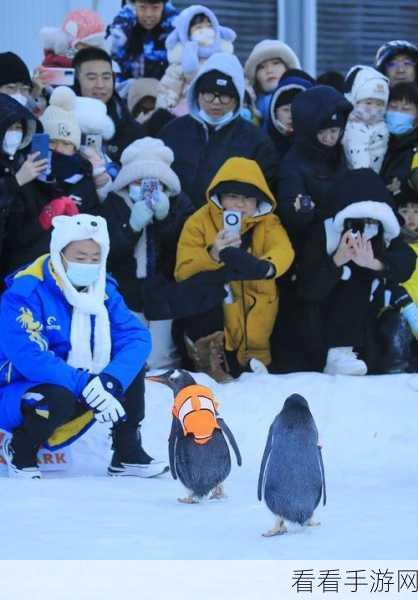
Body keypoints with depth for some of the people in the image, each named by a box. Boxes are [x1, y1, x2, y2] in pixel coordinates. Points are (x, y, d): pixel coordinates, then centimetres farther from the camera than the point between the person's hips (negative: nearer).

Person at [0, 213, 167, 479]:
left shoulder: (102, 288, -1)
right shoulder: (24, 292, -21)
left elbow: (137, 337, -12)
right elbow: (27, 356, -32)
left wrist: (110, 380, -31)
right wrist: (86, 386, -39)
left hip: (79, 390, 6)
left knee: (132, 367, -9)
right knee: (59, 397, -37)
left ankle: (128, 454, 1)